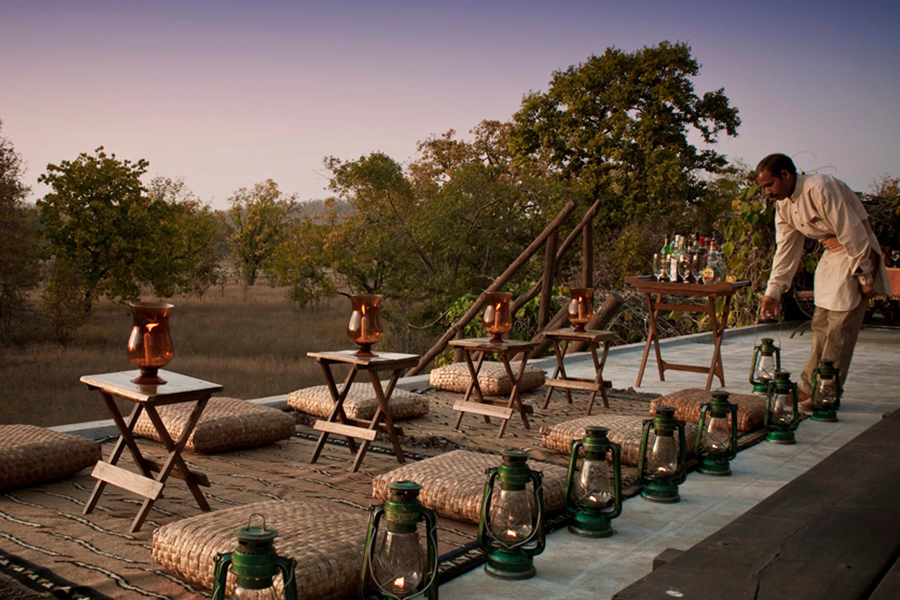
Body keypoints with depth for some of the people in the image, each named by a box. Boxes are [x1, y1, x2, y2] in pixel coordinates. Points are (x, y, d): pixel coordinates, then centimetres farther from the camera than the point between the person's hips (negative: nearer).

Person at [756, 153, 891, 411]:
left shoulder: (820, 188, -23)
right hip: (831, 254, 8)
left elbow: (852, 231, -23)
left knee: (840, 327, -8)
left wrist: (865, 276, -18)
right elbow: (786, 250, 7)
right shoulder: (783, 206, 4)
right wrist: (774, 290, 1)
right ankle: (809, 387, 16)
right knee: (821, 324, 9)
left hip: (858, 250, -8)